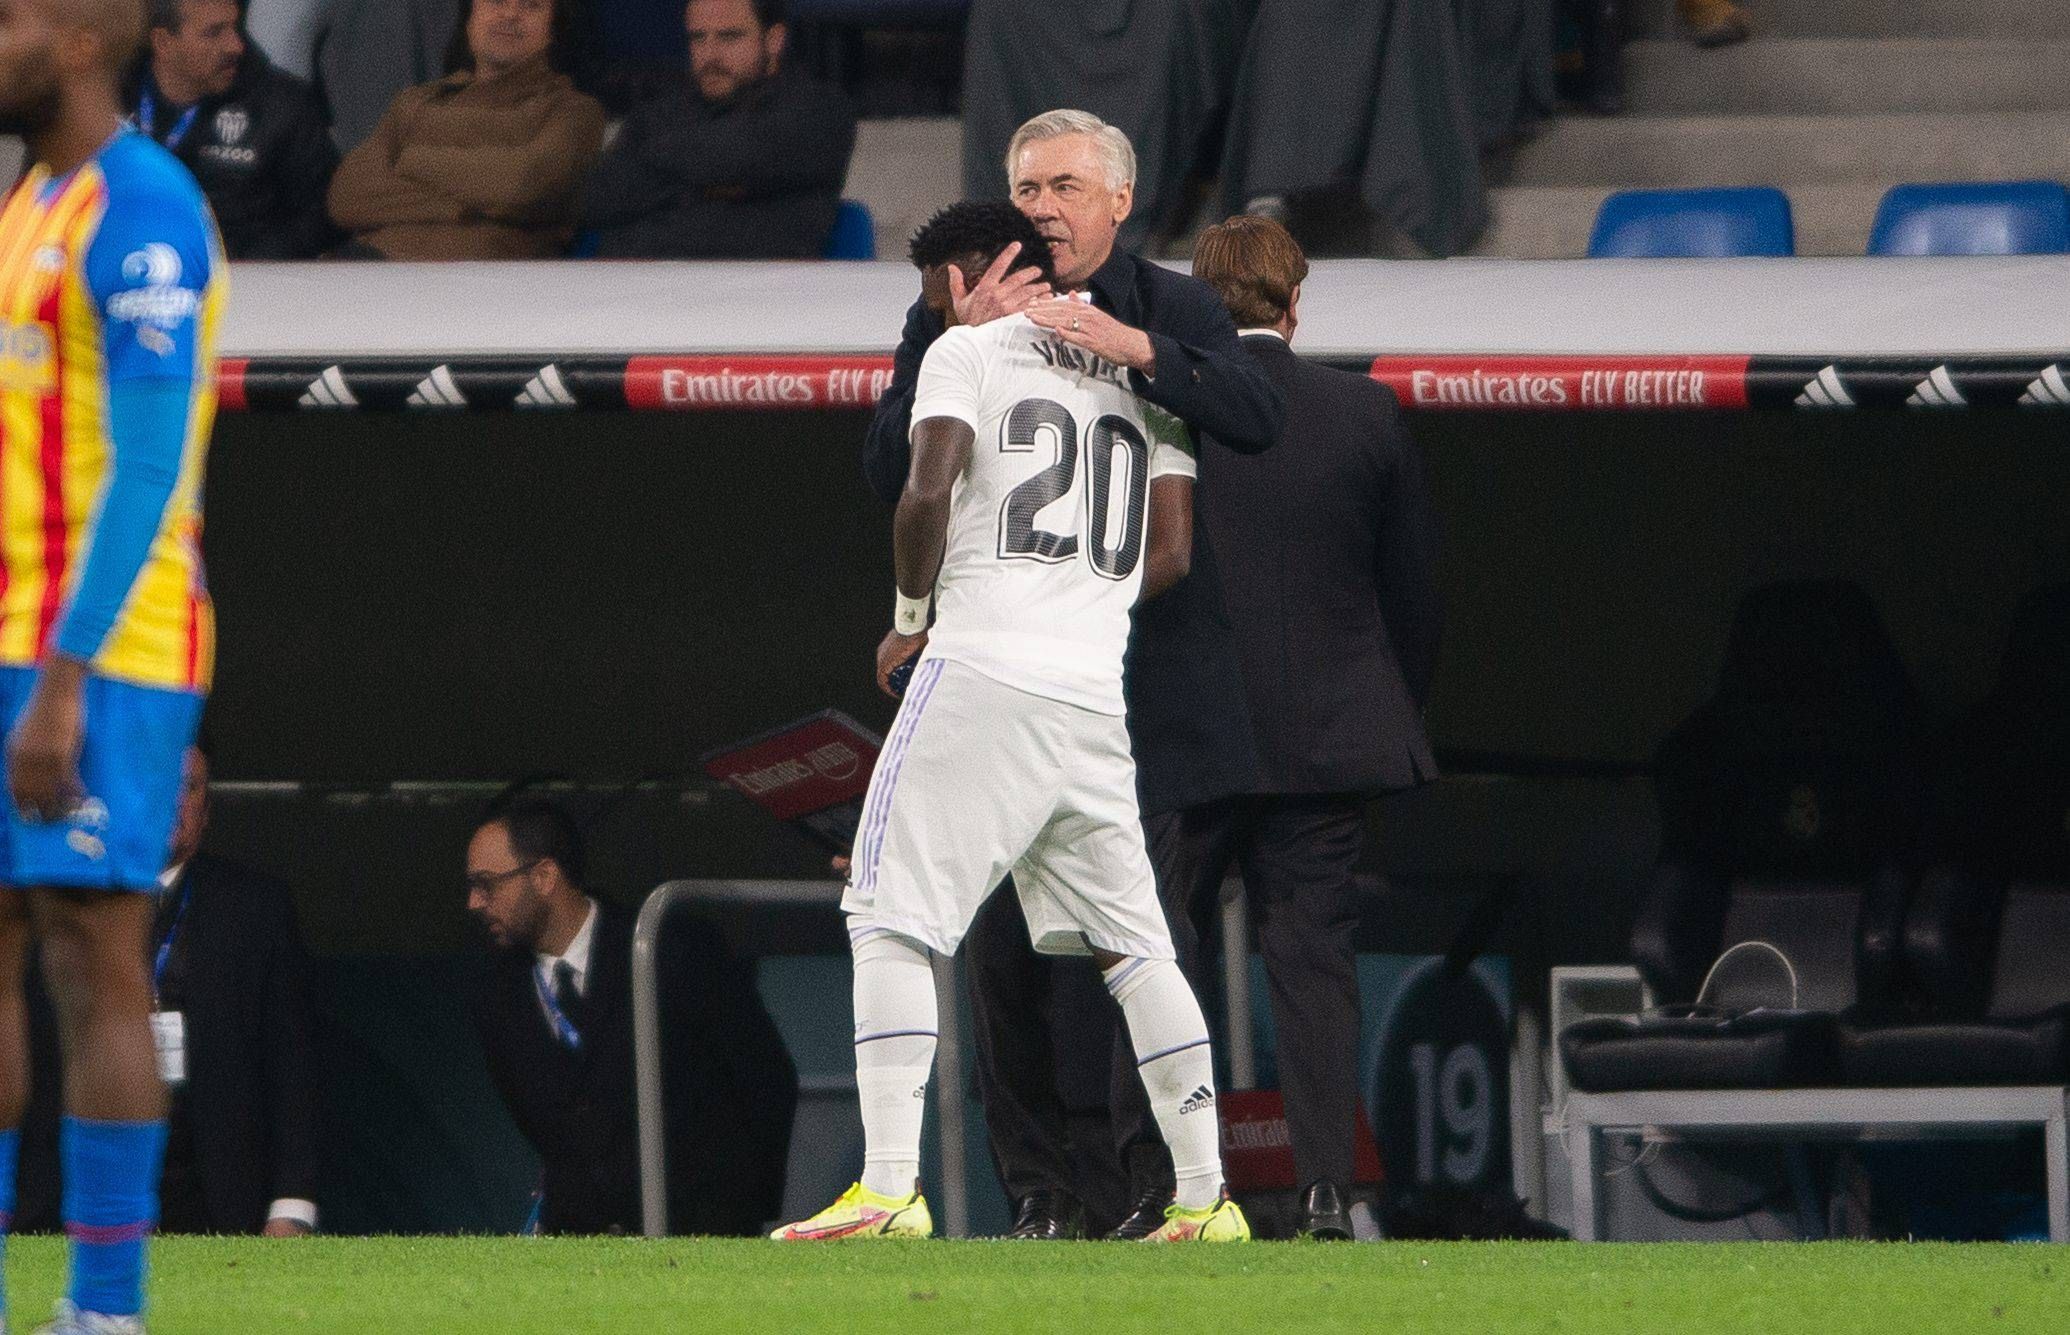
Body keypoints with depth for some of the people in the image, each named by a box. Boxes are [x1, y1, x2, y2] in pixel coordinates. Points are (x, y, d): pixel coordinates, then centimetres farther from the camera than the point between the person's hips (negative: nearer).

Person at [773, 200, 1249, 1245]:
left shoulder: (968, 353, 3)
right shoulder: (1141, 377, 19)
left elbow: (928, 496, -12)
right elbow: (1173, 553, 11)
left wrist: (911, 618, 3)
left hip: (983, 674, -6)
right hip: (1098, 693, 6)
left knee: (890, 918, -5)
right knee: (1132, 941, 11)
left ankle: (889, 1189, -17)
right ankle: (1204, 1196, 7)